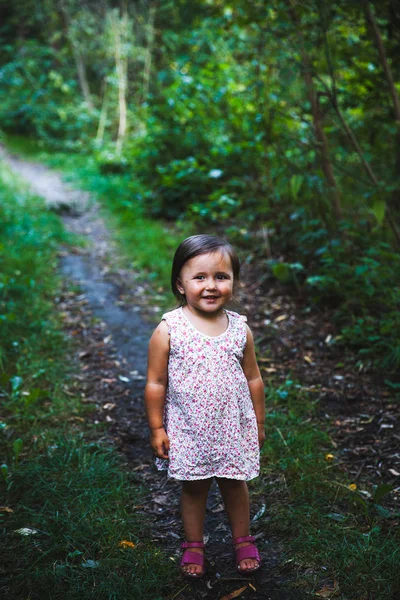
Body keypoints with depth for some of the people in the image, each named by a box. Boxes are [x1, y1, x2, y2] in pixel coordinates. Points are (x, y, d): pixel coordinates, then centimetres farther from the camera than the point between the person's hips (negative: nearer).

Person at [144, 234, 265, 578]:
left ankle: (243, 540, 39)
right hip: (188, 430, -1)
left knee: (235, 485, 17)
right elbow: (156, 383, -7)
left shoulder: (240, 328, -7)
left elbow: (253, 379, 3)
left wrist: (258, 424, 9)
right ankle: (194, 545, 36)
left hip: (233, 427, 2)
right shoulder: (169, 330, -15)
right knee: (194, 488, 15)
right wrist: (156, 428, -4)